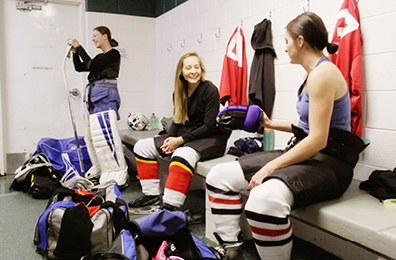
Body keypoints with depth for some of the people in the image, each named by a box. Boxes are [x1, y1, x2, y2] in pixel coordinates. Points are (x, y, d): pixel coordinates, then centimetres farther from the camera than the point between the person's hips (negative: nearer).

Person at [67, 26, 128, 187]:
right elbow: (79, 67, 26)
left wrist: (79, 47, -5)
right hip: (93, 98, 9)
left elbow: (92, 66, -13)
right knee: (91, 136, 9)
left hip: (105, 97, -9)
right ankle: (99, 172, 17)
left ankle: (117, 176, -13)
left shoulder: (114, 54, -3)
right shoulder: (100, 57, 22)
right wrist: (74, 52, 14)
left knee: (105, 134, -16)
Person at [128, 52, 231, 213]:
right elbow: (177, 121, 12)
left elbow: (209, 127, -16)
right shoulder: (179, 92, 7)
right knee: (142, 146, 1)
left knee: (182, 155, -39)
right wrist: (169, 138, -9)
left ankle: (170, 206, -36)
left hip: (210, 139, -7)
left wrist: (181, 140, -18)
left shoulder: (210, 90, -13)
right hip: (185, 134, 8)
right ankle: (152, 196, 0)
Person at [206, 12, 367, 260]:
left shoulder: (323, 73, -14)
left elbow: (318, 140, -21)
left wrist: (270, 167, -19)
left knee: (264, 198, -41)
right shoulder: (313, 72, 17)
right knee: (220, 175, -2)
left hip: (329, 161, -10)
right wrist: (272, 124, 29)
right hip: (306, 154, 10)